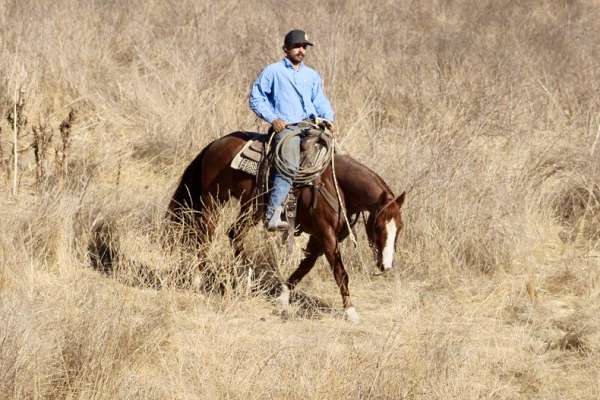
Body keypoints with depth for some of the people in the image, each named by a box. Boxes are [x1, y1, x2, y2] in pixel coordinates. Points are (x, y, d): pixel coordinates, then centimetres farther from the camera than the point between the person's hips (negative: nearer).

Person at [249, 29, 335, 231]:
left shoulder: (312, 76, 22)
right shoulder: (273, 72, 8)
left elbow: (320, 101, 23)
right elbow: (255, 98, 7)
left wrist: (328, 118, 2)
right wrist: (272, 118, -6)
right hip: (285, 127, -5)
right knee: (289, 167, -26)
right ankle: (273, 215, -31)